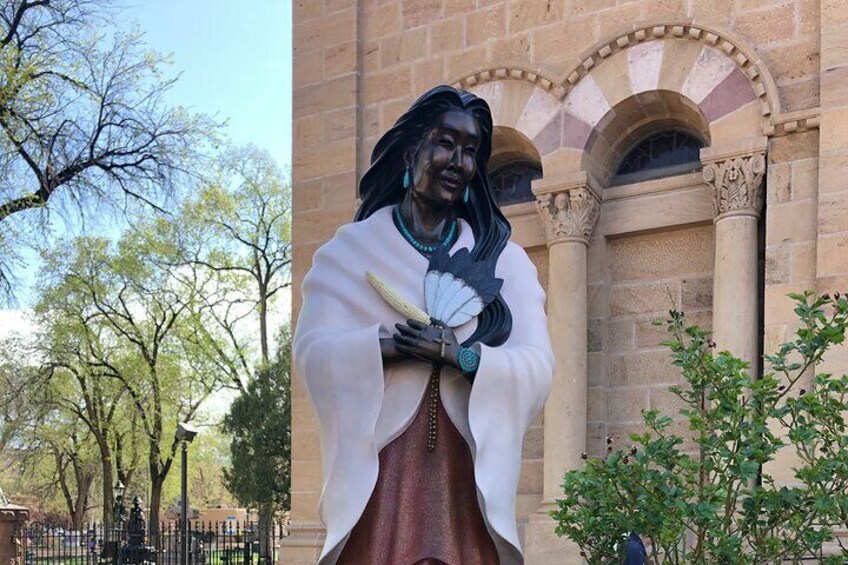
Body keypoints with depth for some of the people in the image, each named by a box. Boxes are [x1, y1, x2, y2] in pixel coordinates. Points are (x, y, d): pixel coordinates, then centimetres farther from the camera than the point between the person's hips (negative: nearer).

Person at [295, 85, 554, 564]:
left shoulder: (503, 258, 12)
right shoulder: (353, 249, 8)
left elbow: (538, 367, 1)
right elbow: (313, 352, -3)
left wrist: (460, 354, -14)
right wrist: (391, 342, -15)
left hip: (468, 472, 1)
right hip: (378, 470, -1)